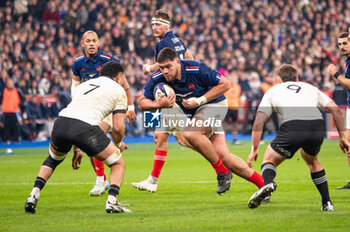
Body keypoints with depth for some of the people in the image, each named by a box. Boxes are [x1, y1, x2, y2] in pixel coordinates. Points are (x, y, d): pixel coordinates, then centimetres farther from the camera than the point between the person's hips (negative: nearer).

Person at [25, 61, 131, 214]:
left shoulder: (84, 85, 34)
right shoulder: (118, 90, 18)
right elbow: (118, 127, 9)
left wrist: (76, 150, 41)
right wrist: (116, 146, 30)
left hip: (61, 121, 5)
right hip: (86, 127, -5)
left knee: (52, 160, 35)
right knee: (118, 163, 15)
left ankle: (33, 195, 19)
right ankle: (112, 201, -5)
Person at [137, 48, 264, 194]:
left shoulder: (197, 69, -26)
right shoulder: (157, 78, -14)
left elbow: (225, 84, -17)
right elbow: (142, 102, -7)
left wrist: (199, 100, -24)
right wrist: (159, 104, -29)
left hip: (214, 104, -6)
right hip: (194, 112, 6)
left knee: (190, 134, -31)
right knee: (222, 155, -4)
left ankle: (222, 171, -14)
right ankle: (263, 183, 5)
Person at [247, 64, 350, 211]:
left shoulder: (273, 90, 29)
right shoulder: (310, 88, 34)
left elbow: (258, 122, 19)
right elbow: (335, 109, 22)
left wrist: (254, 149, 25)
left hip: (292, 127, -3)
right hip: (317, 126, 3)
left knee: (269, 159, 18)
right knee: (311, 160, 32)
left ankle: (267, 183, -17)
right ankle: (327, 203, 24)